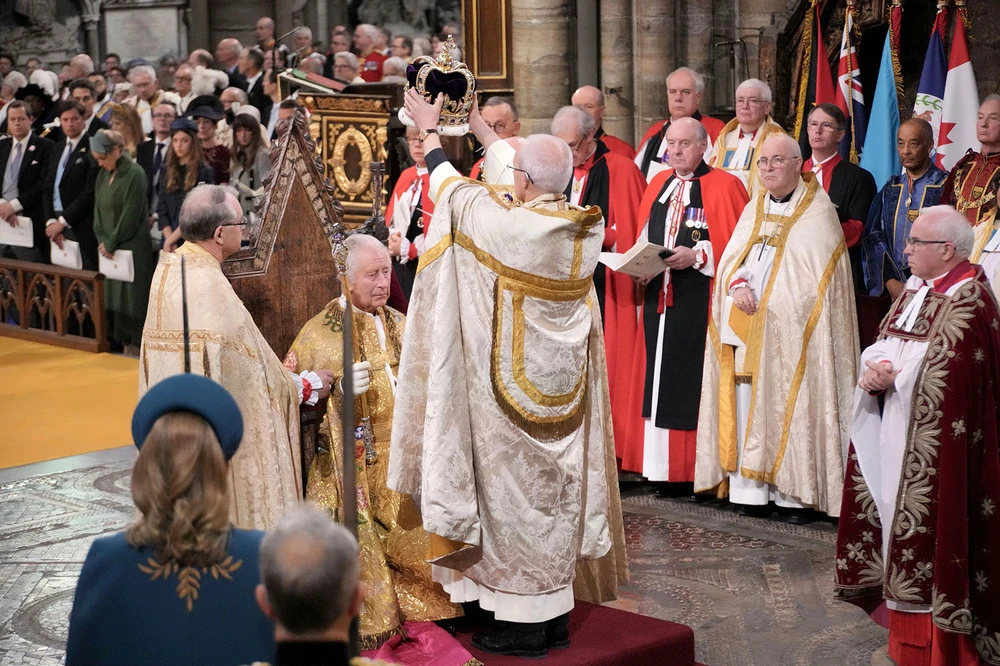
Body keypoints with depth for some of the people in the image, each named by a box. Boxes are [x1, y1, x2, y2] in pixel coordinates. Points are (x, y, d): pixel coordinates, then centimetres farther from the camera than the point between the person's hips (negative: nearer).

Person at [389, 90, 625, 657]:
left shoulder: (506, 224, -21)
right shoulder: (586, 227, -3)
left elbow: (450, 188, -2)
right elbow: (522, 175, 15)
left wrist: (429, 129, 16)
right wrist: (479, 125, 27)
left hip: (513, 388, -6)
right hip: (565, 387, 6)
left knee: (514, 490, 3)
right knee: (558, 488, 14)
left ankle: (523, 625, 10)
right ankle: (556, 614, 24)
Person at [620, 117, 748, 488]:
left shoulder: (724, 186, -2)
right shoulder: (657, 186, 16)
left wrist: (697, 255, -19)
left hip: (700, 301, -6)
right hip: (659, 298, 6)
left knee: (692, 379, -6)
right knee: (658, 379, 5)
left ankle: (694, 467, 1)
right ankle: (663, 467, 12)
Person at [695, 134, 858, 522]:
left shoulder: (817, 210, 0)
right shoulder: (754, 209, 19)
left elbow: (818, 274, -7)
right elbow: (731, 257, 12)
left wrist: (766, 301, -13)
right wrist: (738, 286, -10)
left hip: (790, 330, -5)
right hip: (745, 329, 5)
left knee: (790, 406, -8)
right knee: (746, 407, 0)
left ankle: (797, 495, -4)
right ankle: (751, 490, 3)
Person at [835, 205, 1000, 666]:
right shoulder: (916, 290, 13)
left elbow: (943, 377, -22)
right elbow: (882, 345, 12)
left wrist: (889, 375, -11)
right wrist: (876, 368, -9)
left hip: (934, 447, -9)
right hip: (897, 438, 9)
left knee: (930, 534, -4)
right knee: (900, 524, 12)